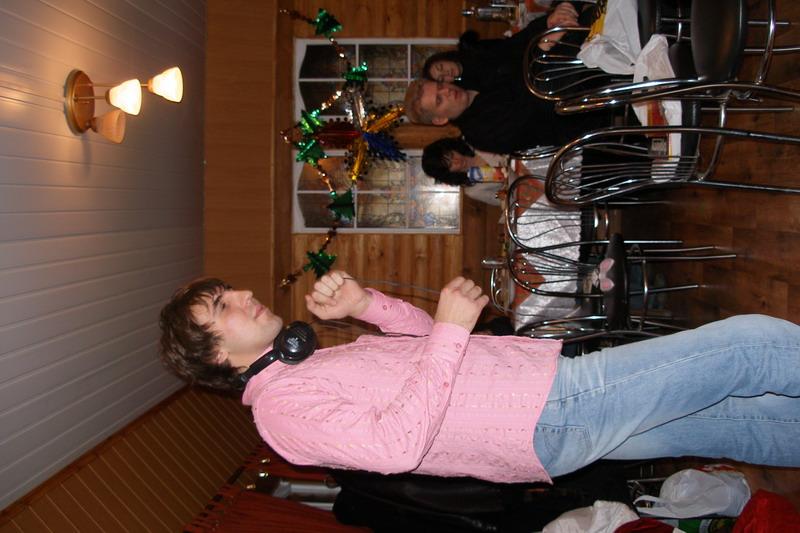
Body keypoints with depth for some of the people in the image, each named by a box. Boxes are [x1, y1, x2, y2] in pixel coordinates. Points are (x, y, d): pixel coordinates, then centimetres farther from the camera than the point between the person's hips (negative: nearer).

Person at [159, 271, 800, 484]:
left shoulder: (317, 365, 19)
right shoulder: (281, 405, -10)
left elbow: (427, 342, 20)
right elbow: (397, 445, -23)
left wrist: (364, 302, 4)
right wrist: (450, 328, -23)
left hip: (553, 374, 9)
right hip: (553, 417, -9)